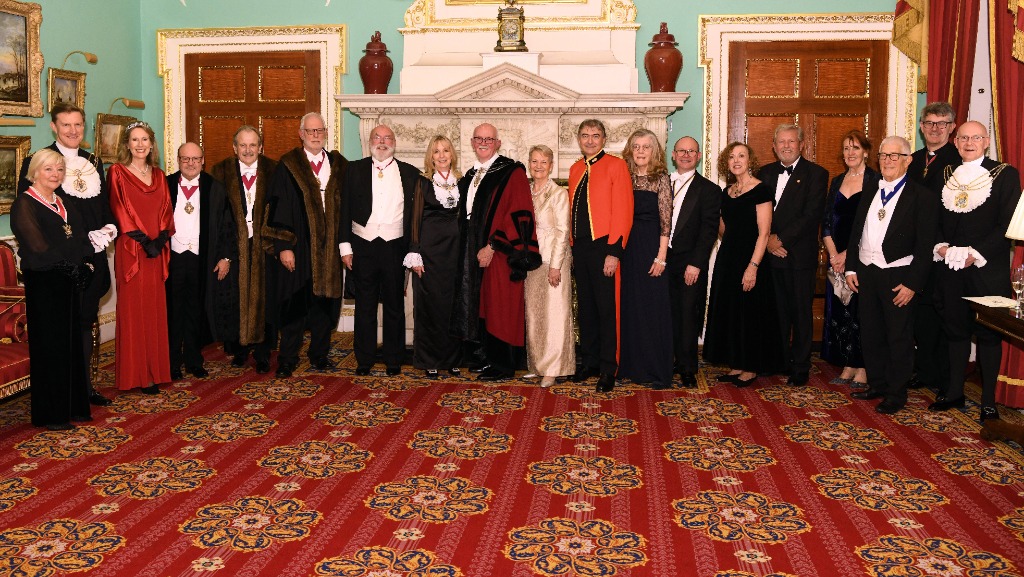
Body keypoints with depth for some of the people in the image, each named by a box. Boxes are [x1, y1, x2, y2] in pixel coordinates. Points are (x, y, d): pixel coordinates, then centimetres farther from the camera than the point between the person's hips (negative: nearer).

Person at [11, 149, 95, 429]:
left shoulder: (63, 203, 16)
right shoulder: (24, 204, -7)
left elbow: (82, 236, 12)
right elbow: (36, 244, -17)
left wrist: (85, 264, -5)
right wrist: (72, 265, -18)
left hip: (69, 284, 7)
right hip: (43, 284, -7)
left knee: (71, 343, 10)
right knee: (49, 345, -2)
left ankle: (72, 406, 20)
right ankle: (50, 414, 7)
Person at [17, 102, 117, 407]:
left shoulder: (94, 162, 13)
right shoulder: (36, 162, -6)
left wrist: (109, 228, -3)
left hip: (93, 255, 6)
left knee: (85, 322, 14)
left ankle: (85, 385, 25)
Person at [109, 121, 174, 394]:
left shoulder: (159, 175, 14)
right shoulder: (118, 173, 0)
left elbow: (165, 210, 10)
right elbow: (119, 210, -7)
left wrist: (160, 238, -6)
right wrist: (143, 240, -13)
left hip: (157, 250, 4)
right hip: (131, 250, -4)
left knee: (155, 309, 6)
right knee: (132, 310, -1)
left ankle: (154, 369, 13)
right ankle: (135, 374, 4)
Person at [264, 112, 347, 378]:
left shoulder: (339, 165, 8)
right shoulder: (288, 166, -2)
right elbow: (278, 207, -6)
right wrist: (283, 246, -12)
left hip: (329, 247, 3)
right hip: (297, 246, -3)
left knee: (324, 300, 10)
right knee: (294, 303, 1)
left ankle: (319, 354, 23)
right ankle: (287, 359, 12)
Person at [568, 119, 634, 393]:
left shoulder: (616, 165, -5)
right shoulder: (575, 169, 15)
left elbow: (623, 212, -11)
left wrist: (614, 252, -16)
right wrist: (573, 246, 11)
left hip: (603, 247, -6)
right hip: (580, 247, 6)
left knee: (607, 309, -2)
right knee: (585, 307, 12)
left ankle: (608, 369, 6)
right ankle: (589, 362, 23)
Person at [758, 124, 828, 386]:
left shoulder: (816, 174, -2)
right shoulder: (766, 173, 13)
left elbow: (811, 215, -11)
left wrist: (781, 239, -14)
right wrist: (768, 239, -7)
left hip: (799, 255, -4)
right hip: (771, 254, 4)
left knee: (801, 313, 3)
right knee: (778, 312, 8)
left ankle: (800, 367, 12)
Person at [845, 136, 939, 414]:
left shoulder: (922, 197, -7)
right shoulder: (870, 192, 11)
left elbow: (925, 246, -10)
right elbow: (856, 232, 15)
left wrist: (912, 284, -15)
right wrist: (851, 267, 7)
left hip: (898, 277, -6)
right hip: (867, 273, 6)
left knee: (899, 338, 4)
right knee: (871, 334, 14)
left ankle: (896, 394, 15)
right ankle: (877, 384, 28)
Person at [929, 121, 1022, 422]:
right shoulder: (944, 175, 11)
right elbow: (934, 218, 12)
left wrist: (977, 254, -16)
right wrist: (941, 246, -6)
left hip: (987, 269, -4)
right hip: (951, 268, 4)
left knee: (989, 333, 3)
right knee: (956, 329, 11)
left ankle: (988, 400, 10)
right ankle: (954, 391, 22)